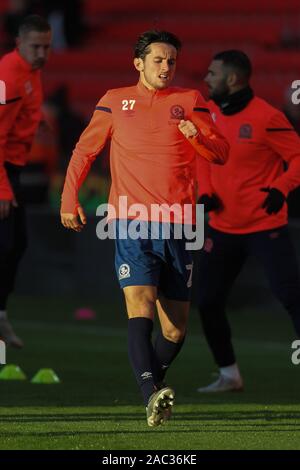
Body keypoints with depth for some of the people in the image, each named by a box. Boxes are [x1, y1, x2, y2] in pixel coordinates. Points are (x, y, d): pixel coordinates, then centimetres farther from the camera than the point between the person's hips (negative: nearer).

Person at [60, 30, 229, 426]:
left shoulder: (189, 101, 11)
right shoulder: (115, 102, 10)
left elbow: (221, 154, 7)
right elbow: (84, 151, 18)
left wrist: (198, 136, -13)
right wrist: (69, 200, 11)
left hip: (177, 227, 2)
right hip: (131, 224, -2)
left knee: (176, 329, 4)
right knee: (140, 308, -22)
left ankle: (152, 386, 27)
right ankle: (151, 396, -33)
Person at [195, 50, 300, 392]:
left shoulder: (266, 117, -15)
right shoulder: (208, 113, 5)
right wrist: (205, 192, 2)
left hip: (265, 226, -7)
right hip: (223, 227, 7)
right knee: (208, 303, 8)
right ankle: (229, 375, 25)